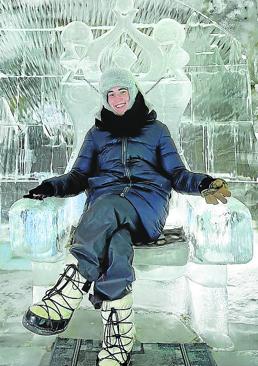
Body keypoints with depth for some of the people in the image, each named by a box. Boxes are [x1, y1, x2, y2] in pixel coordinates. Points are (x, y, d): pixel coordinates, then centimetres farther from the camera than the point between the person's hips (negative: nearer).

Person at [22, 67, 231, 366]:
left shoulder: (156, 129, 24)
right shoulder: (97, 133, 28)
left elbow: (177, 173, 14)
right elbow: (79, 176, 20)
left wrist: (203, 184, -8)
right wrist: (51, 186, -2)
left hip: (147, 201, -1)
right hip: (104, 202, 2)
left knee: (107, 207, -38)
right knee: (116, 245, -36)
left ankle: (67, 295, -39)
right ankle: (119, 340, -34)